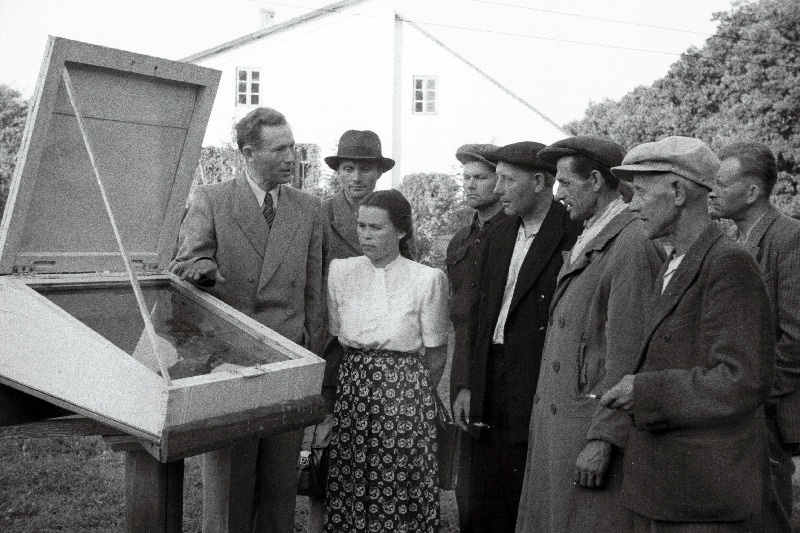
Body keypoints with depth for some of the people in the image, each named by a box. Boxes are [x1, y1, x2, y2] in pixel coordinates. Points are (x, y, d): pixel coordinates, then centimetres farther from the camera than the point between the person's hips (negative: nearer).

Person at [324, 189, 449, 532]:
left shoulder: (428, 279, -7)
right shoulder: (340, 271, 1)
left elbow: (436, 356, 2)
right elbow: (332, 338, 10)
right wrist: (359, 379, 9)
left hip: (406, 391, -2)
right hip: (350, 388, 3)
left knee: (399, 488, 3)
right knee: (350, 486, 8)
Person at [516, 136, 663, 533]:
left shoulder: (633, 246, -15)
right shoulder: (587, 241, 16)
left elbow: (628, 356, -20)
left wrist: (603, 440, -19)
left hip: (595, 429, -9)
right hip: (557, 426, 9)